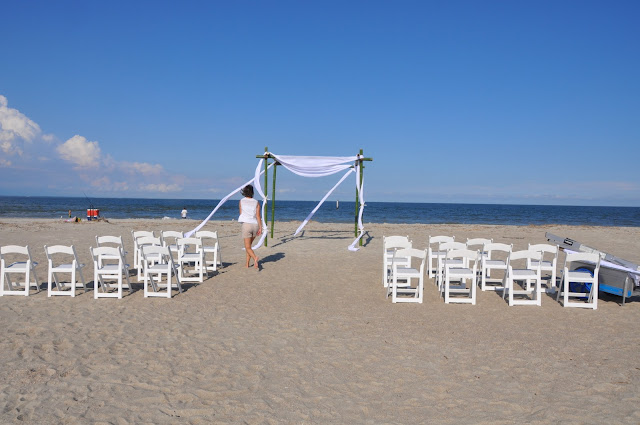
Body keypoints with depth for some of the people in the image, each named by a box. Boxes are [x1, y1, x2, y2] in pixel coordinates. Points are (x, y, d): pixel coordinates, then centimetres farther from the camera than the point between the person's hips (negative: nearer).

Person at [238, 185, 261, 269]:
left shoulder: (241, 201, 4)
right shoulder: (256, 202, 6)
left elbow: (241, 213, 14)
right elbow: (258, 215, -2)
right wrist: (260, 227, -3)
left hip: (246, 224, -3)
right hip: (255, 224, 3)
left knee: (247, 247, -2)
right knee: (249, 245, 20)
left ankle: (255, 257, -31)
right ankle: (247, 264, 20)